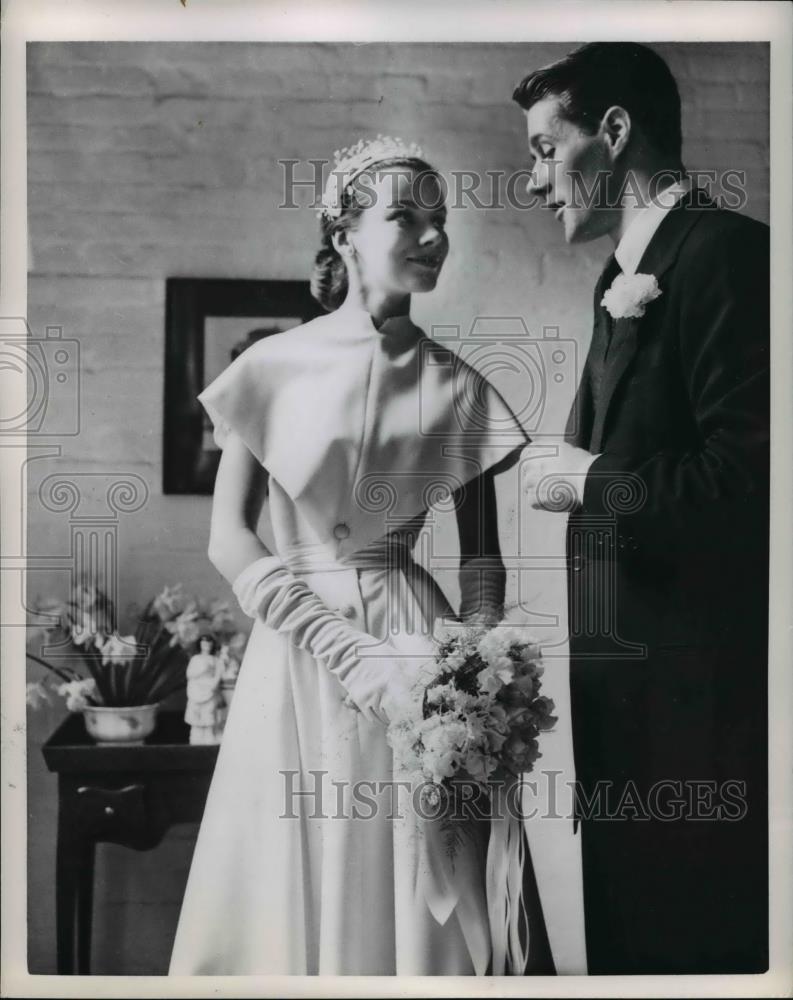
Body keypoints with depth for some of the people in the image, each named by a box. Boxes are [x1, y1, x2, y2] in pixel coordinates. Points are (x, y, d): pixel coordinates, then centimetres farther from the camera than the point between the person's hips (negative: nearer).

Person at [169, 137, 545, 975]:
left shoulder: (457, 387, 4)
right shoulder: (275, 366, 0)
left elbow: (481, 554, 7)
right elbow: (228, 538, -5)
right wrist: (351, 652, -14)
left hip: (412, 647, 1)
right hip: (297, 655, -1)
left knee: (418, 898, 6)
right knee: (291, 896, 7)